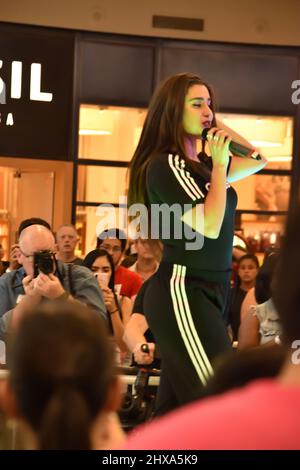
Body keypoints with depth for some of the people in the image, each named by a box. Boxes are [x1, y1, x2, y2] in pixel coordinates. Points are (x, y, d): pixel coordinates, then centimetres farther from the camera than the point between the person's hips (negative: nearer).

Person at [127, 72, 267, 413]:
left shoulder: (200, 164, 13)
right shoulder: (166, 165, -11)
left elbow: (258, 161, 24)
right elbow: (210, 226, -19)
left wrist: (219, 127, 13)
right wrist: (219, 166, -8)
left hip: (206, 290, 9)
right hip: (182, 290, -9)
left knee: (178, 404, 8)